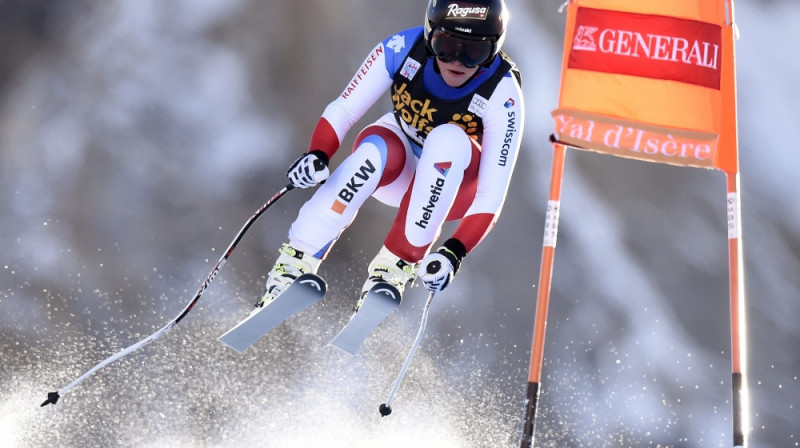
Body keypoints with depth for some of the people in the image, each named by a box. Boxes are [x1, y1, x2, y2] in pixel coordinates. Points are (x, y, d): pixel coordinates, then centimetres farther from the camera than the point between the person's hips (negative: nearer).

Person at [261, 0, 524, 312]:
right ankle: (296, 261, -29)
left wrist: (455, 252, -44)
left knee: (448, 139, -35)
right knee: (375, 149, -35)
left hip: (455, 185, -1)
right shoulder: (403, 49, -24)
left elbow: (491, 196, -29)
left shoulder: (502, 96, -28)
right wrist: (317, 155, -38)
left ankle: (397, 264, -29)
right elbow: (342, 111, -18)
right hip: (399, 169, 1)